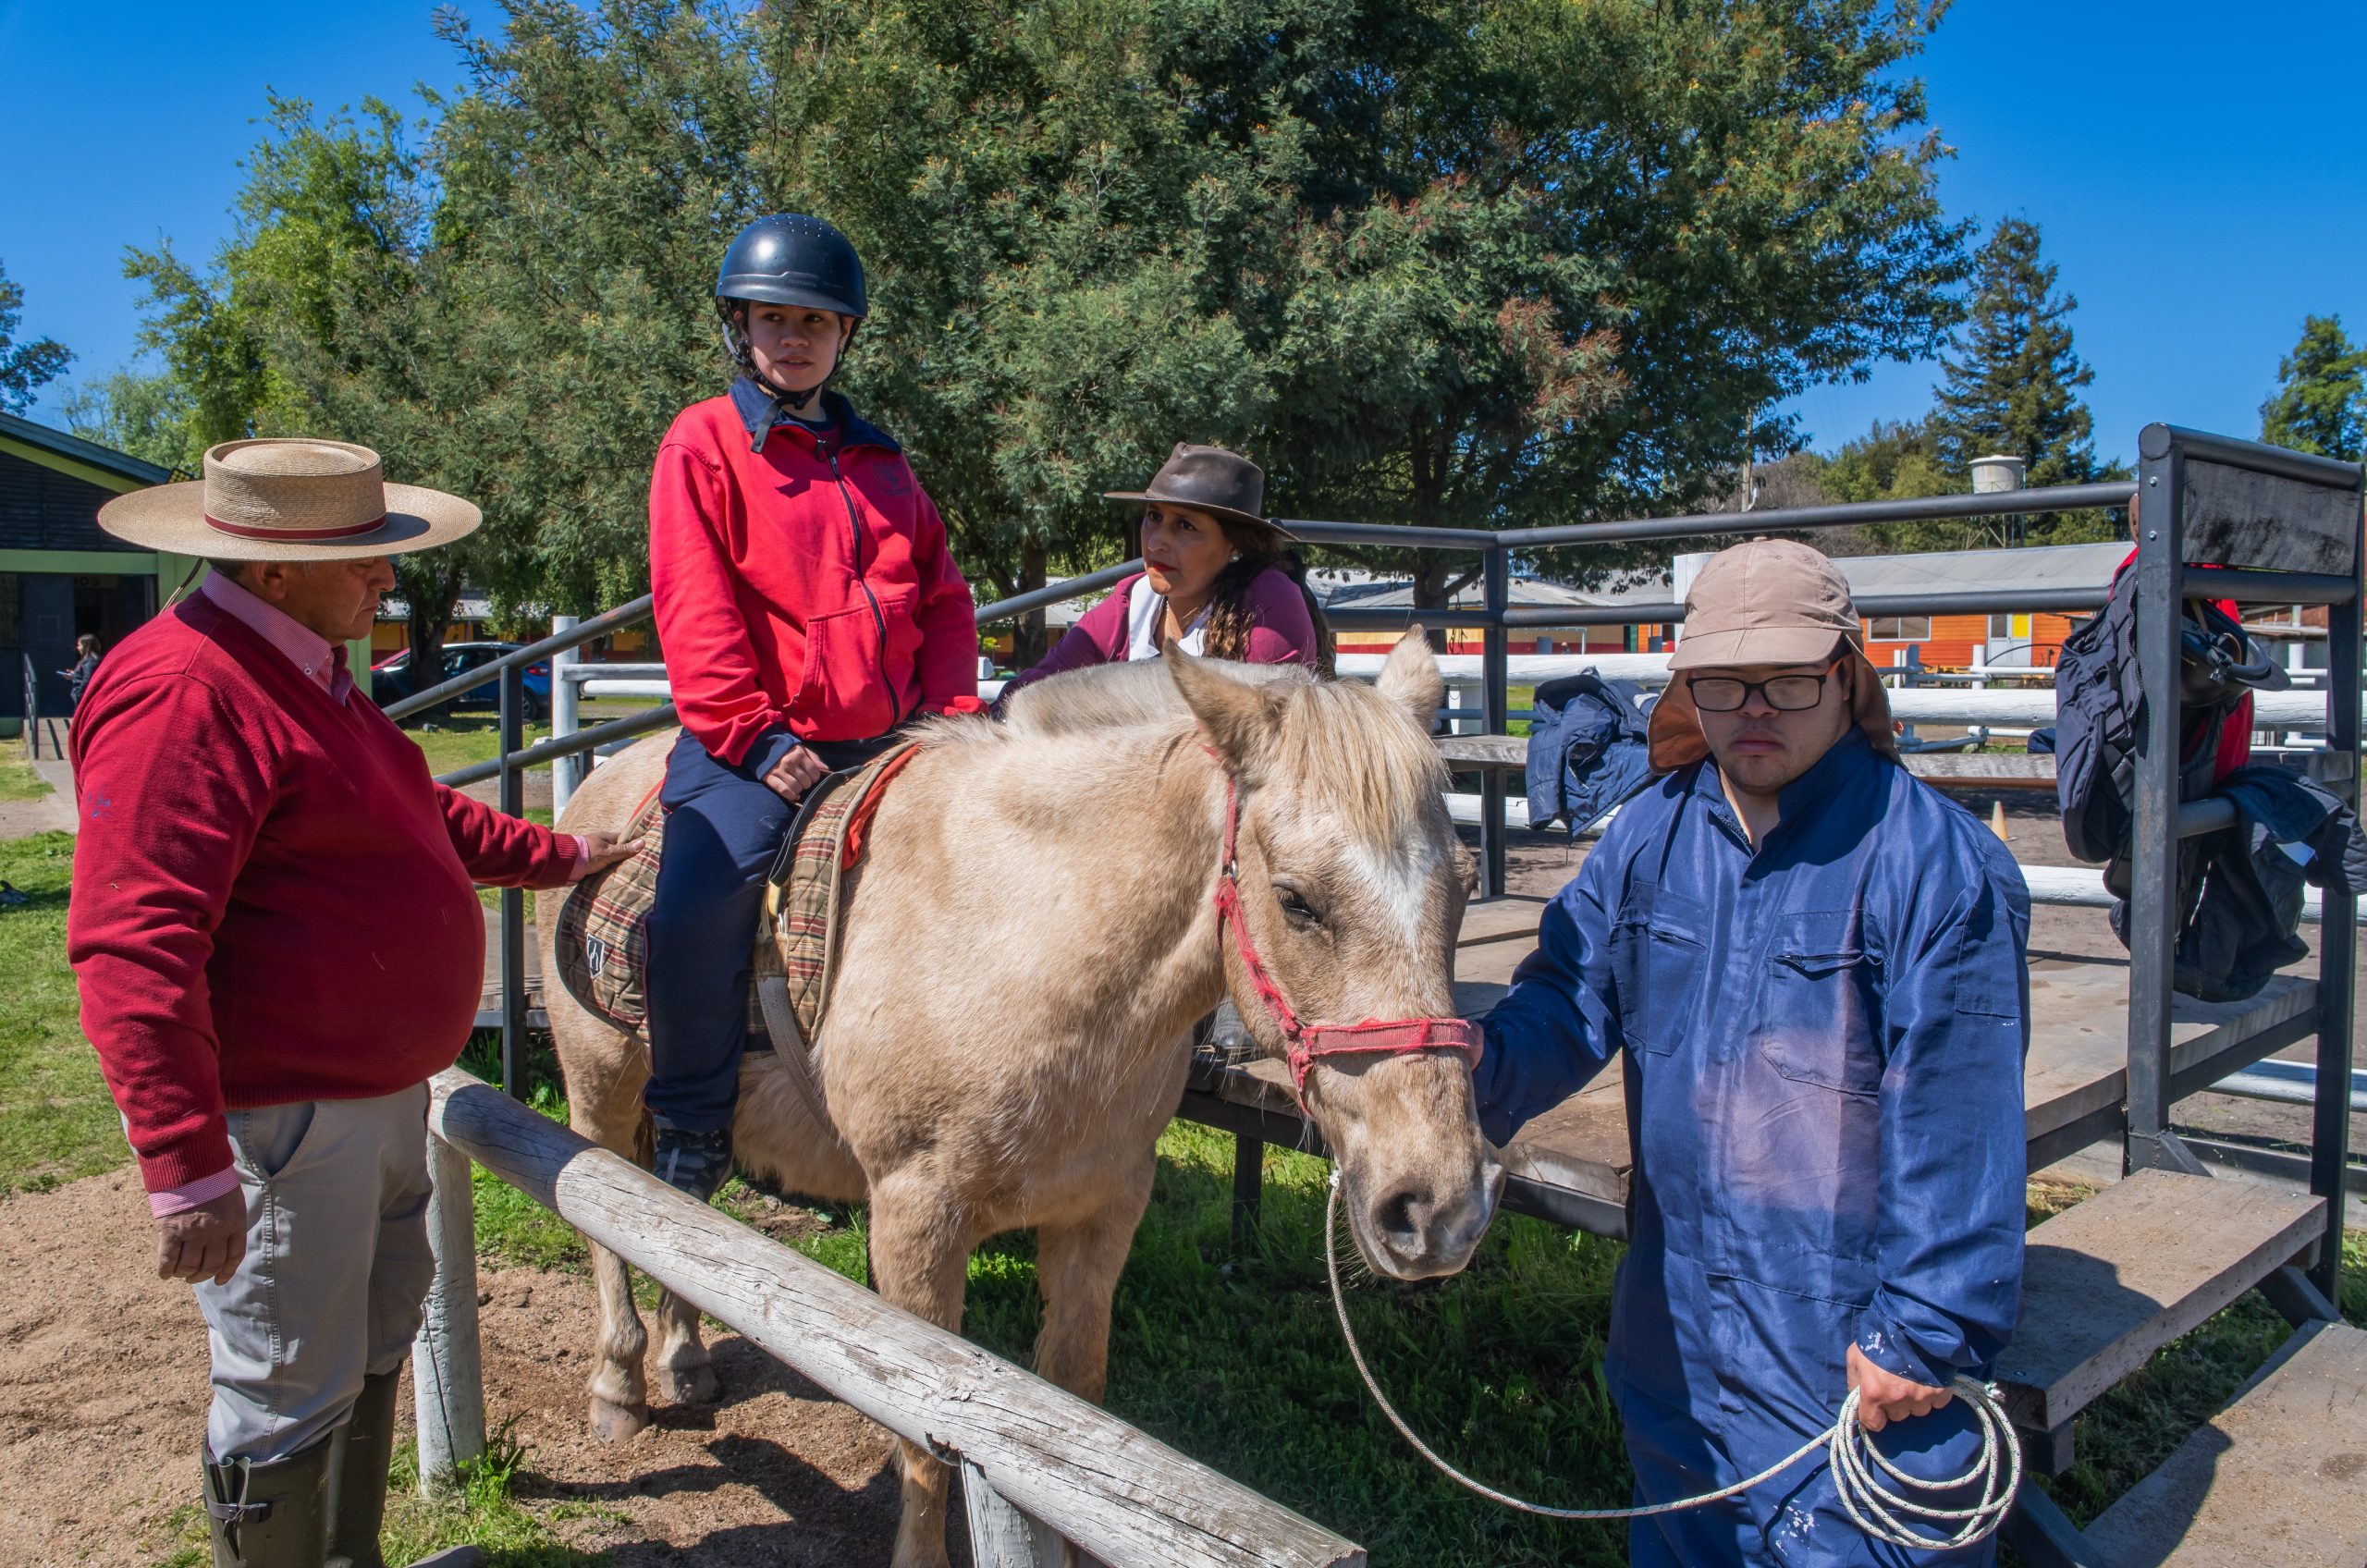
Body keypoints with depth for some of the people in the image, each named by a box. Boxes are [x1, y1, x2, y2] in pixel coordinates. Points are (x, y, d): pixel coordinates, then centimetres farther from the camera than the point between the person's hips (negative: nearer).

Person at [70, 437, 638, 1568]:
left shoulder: (300, 670, 13)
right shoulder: (181, 692, -22)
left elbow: (421, 818, 28)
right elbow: (134, 950, -27)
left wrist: (565, 856, 27)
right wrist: (187, 1167, -29)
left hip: (380, 1092, 11)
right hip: (282, 1121, -11)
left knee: (372, 1347, 25)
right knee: (289, 1396, 5)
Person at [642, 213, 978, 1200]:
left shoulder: (879, 462, 19)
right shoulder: (704, 442, 3)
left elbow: (941, 598, 18)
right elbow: (696, 609, -7)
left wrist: (952, 710, 2)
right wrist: (754, 736, -16)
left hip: (888, 743, 6)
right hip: (755, 744, -5)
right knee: (695, 912, -26)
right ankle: (692, 1130, -2)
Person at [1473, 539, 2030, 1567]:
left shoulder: (1936, 864, -15)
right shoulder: (1651, 834, 1)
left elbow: (1955, 1115, -15)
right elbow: (1572, 996, -3)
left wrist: (1925, 1327, -14)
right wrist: (1474, 1079, -23)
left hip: (1851, 1342, -5)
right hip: (1677, 1322, 6)